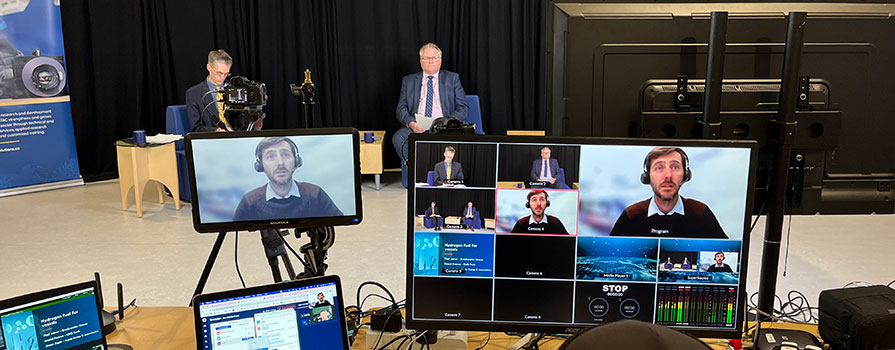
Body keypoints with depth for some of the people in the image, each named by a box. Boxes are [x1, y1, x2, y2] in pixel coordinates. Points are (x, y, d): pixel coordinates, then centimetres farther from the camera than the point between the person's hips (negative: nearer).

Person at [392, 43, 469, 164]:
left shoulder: (452, 78, 14)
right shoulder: (408, 80, 18)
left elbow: (463, 108, 8)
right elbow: (401, 108, 11)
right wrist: (410, 122, -12)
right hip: (416, 126, 2)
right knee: (398, 138, -30)